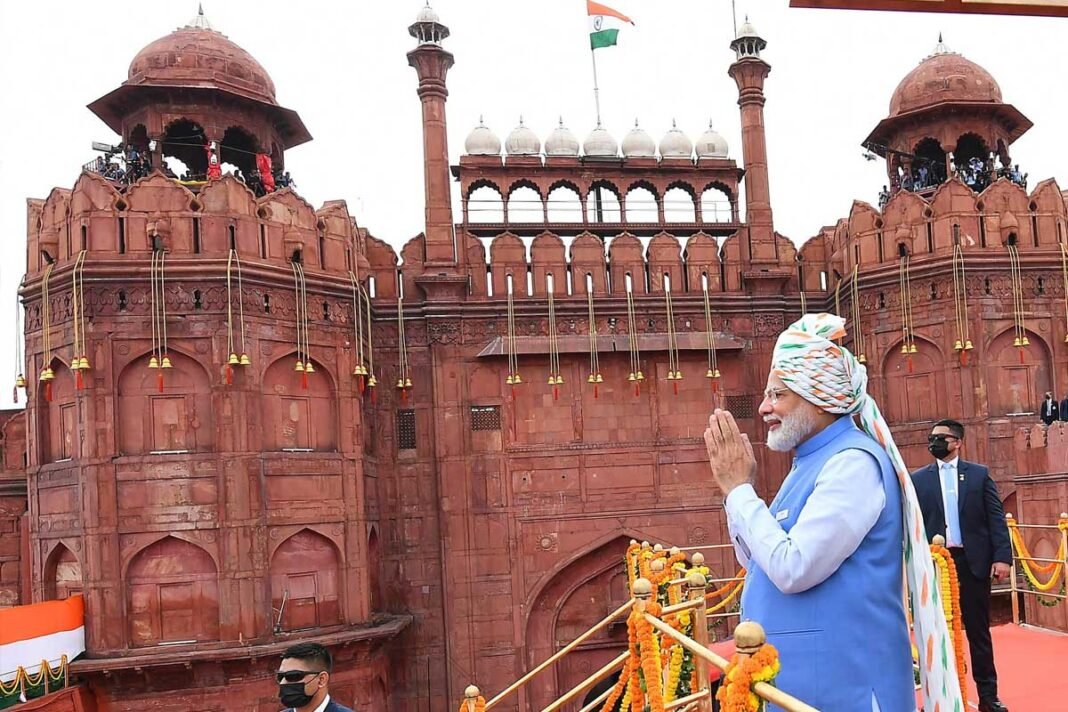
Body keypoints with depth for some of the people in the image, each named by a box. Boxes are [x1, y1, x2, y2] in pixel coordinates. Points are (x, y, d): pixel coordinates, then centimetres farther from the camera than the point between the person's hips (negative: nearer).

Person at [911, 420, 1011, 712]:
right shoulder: (918, 479, 6)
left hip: (974, 561, -1)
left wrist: (1002, 556, -8)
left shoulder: (979, 474, 6)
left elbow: (996, 518, 1)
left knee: (978, 630, 8)